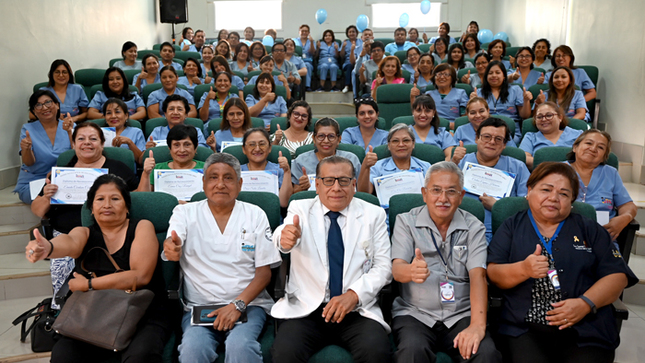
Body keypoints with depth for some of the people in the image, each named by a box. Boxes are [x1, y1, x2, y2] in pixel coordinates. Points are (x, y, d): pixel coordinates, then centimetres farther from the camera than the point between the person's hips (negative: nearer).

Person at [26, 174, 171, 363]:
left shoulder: (142, 227, 2)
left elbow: (141, 276, -11)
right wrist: (48, 247, -41)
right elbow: (69, 242, -16)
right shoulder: (85, 233, 10)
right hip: (93, 317, 3)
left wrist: (88, 285, -9)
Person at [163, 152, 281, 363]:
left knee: (240, 346, -31)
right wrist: (172, 246, -38)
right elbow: (172, 242, -12)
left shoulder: (255, 215, 7)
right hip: (199, 306, 1)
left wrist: (238, 304, -12)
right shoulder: (185, 212, 8)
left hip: (248, 304, 0)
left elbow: (264, 272, 4)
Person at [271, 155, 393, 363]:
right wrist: (285, 239, -42)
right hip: (305, 308, -1)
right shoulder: (300, 209, 5)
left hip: (356, 310, 1)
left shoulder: (373, 215, 8)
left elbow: (383, 266, 4)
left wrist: (354, 294, -13)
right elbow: (282, 239, -16)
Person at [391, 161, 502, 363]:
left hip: (461, 315, 1)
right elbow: (397, 270, -8)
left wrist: (478, 325, -22)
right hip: (415, 314, -1)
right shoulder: (406, 222, 4)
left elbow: (477, 275, -7)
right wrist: (412, 271, -34)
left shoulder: (474, 227, 6)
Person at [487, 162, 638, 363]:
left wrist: (586, 303, -9)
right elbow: (492, 274, 3)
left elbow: (618, 276, 8)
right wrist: (523, 269, -17)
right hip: (526, 329, -1)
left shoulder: (590, 230, 17)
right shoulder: (511, 227, 13)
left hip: (585, 329, 2)